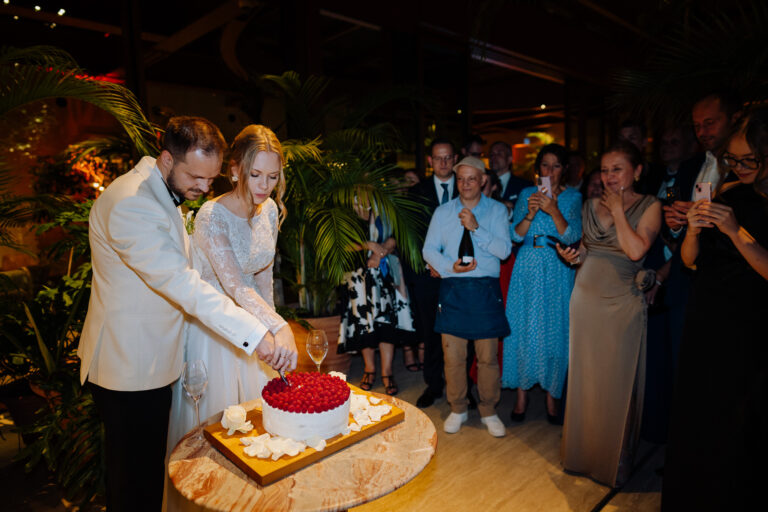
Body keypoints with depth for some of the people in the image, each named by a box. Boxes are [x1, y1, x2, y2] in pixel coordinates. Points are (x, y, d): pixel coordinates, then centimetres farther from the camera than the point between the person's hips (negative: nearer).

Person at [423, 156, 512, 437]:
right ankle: (458, 410, 24)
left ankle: (489, 412, 24)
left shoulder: (497, 210, 5)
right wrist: (450, 266, -11)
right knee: (453, 354, 5)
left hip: (486, 290, -1)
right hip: (452, 289, 1)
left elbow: (505, 249, -5)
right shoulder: (443, 211, 10)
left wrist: (476, 228, -15)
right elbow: (429, 249, 6)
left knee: (488, 355, 4)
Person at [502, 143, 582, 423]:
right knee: (523, 327, 2)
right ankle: (522, 393, 16)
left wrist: (554, 210, -22)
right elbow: (516, 235, -1)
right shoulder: (527, 194, 7)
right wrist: (530, 214, -18)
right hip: (528, 270, 1)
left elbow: (573, 237, -9)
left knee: (555, 331, 3)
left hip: (558, 273, 0)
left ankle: (551, 394, 19)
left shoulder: (573, 197, 4)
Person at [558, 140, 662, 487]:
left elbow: (636, 250, -19)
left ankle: (613, 461, 26)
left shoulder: (650, 206, -4)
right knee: (584, 376, 12)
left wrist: (618, 211, -13)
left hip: (622, 303, -4)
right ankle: (583, 450, 32)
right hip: (586, 298, 4)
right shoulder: (591, 205, 8)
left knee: (617, 380, 5)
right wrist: (573, 256, -3)